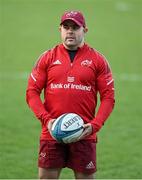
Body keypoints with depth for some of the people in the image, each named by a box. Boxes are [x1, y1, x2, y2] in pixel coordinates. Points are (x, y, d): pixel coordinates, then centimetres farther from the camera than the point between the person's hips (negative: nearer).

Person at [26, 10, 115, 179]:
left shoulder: (97, 60, 5)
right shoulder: (47, 58, 7)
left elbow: (108, 97, 2)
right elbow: (32, 92, 5)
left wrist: (95, 125, -12)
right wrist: (46, 119, -10)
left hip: (84, 134, -1)